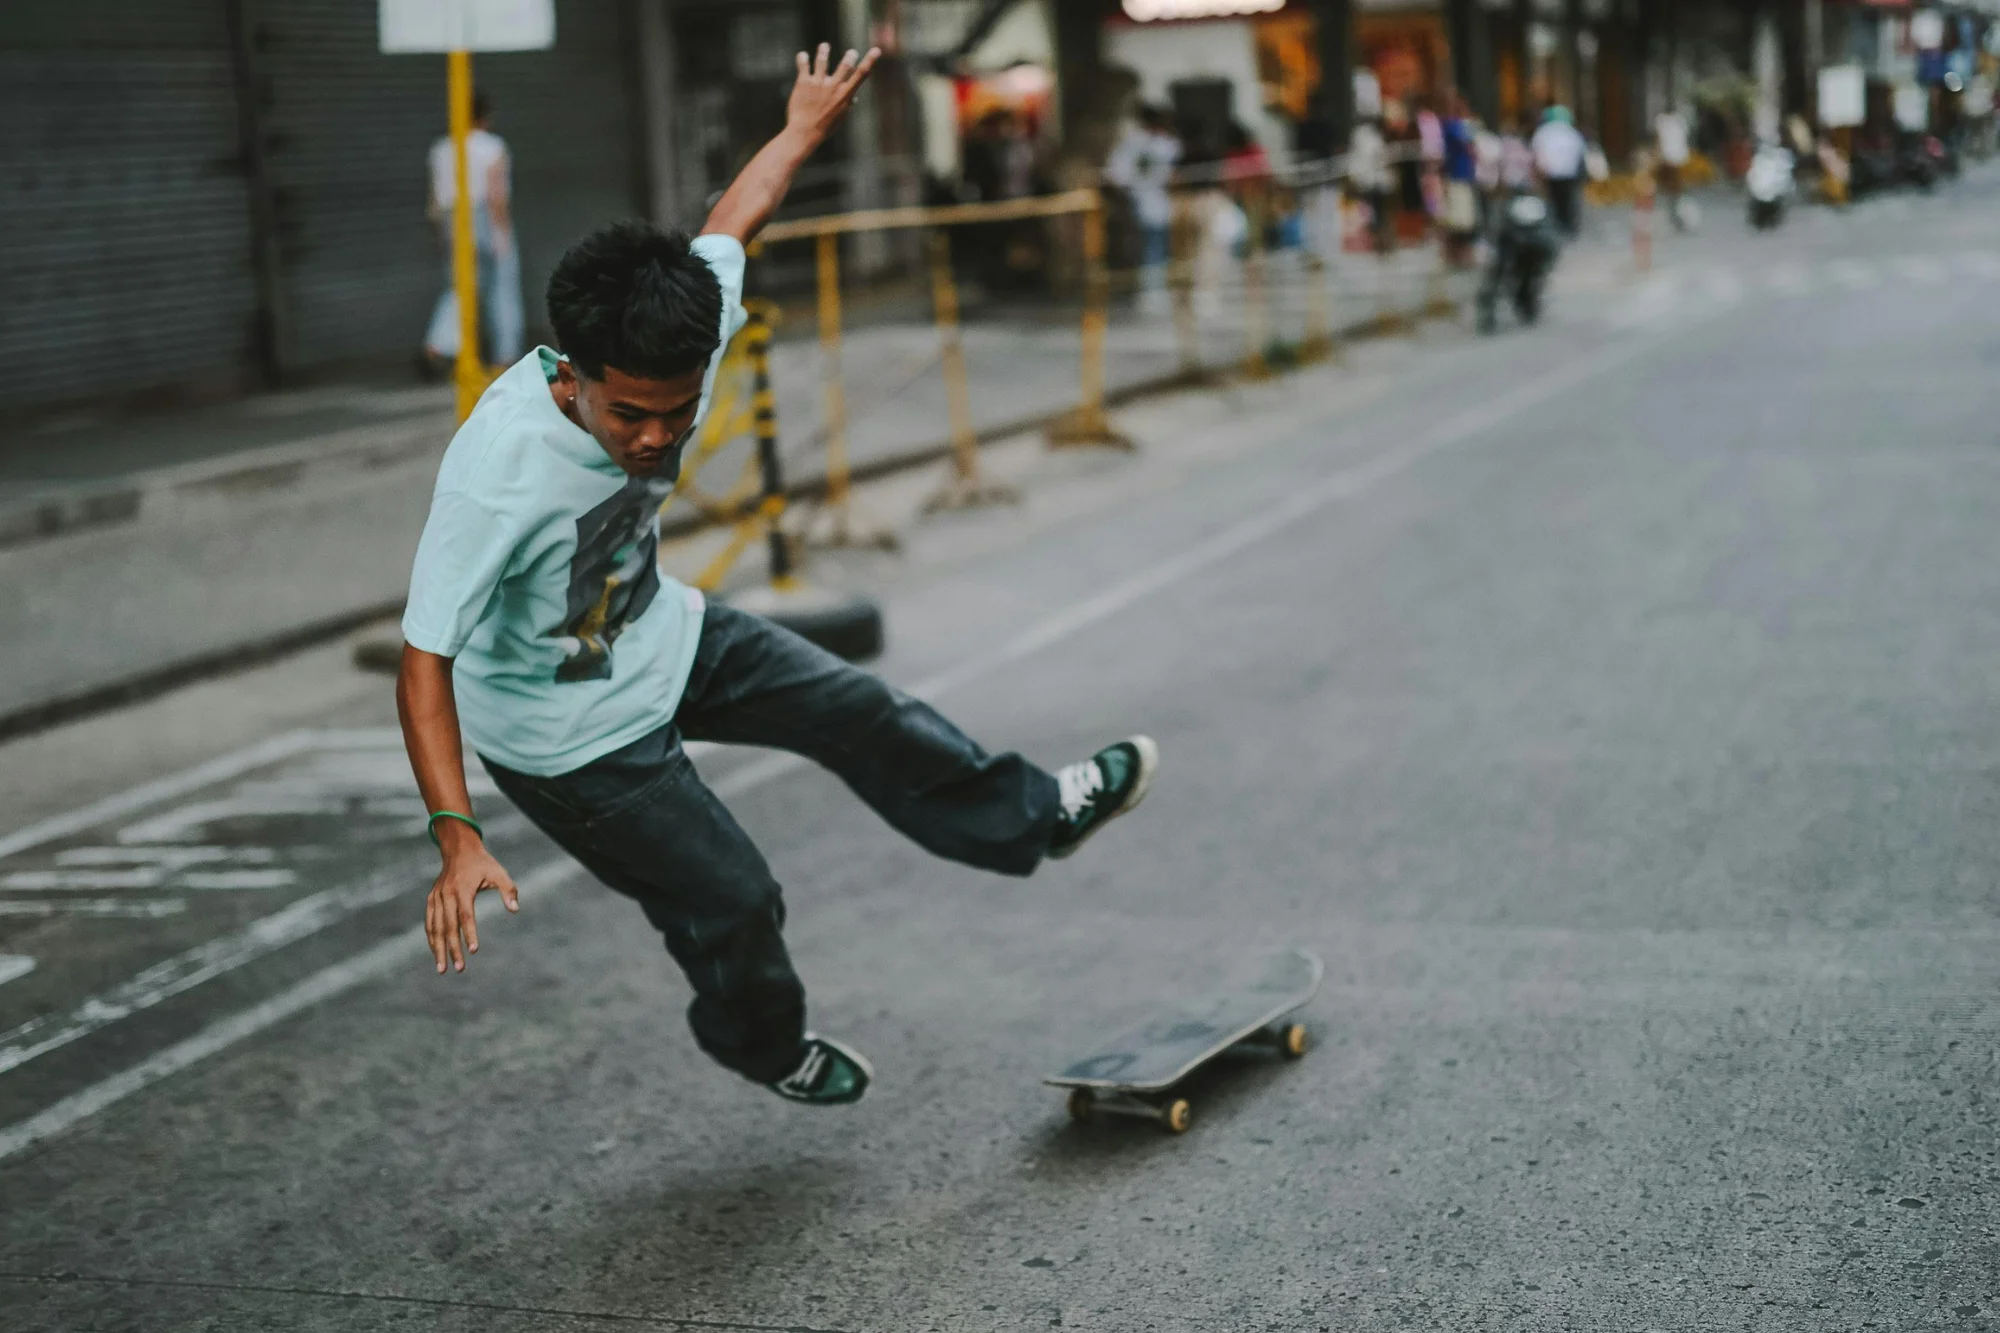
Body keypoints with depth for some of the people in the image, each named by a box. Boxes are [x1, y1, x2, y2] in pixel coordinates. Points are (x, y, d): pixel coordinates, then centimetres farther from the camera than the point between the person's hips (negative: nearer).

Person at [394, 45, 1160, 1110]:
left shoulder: (677, 353, -22)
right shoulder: (498, 474, -40)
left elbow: (727, 225, -1)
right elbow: (423, 665, -37)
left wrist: (804, 129, 16)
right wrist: (458, 841, -45)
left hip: (659, 638, 6)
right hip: (564, 730, -6)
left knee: (856, 712, 14)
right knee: (733, 904, 3)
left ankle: (1033, 818, 40)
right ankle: (762, 1044, 38)